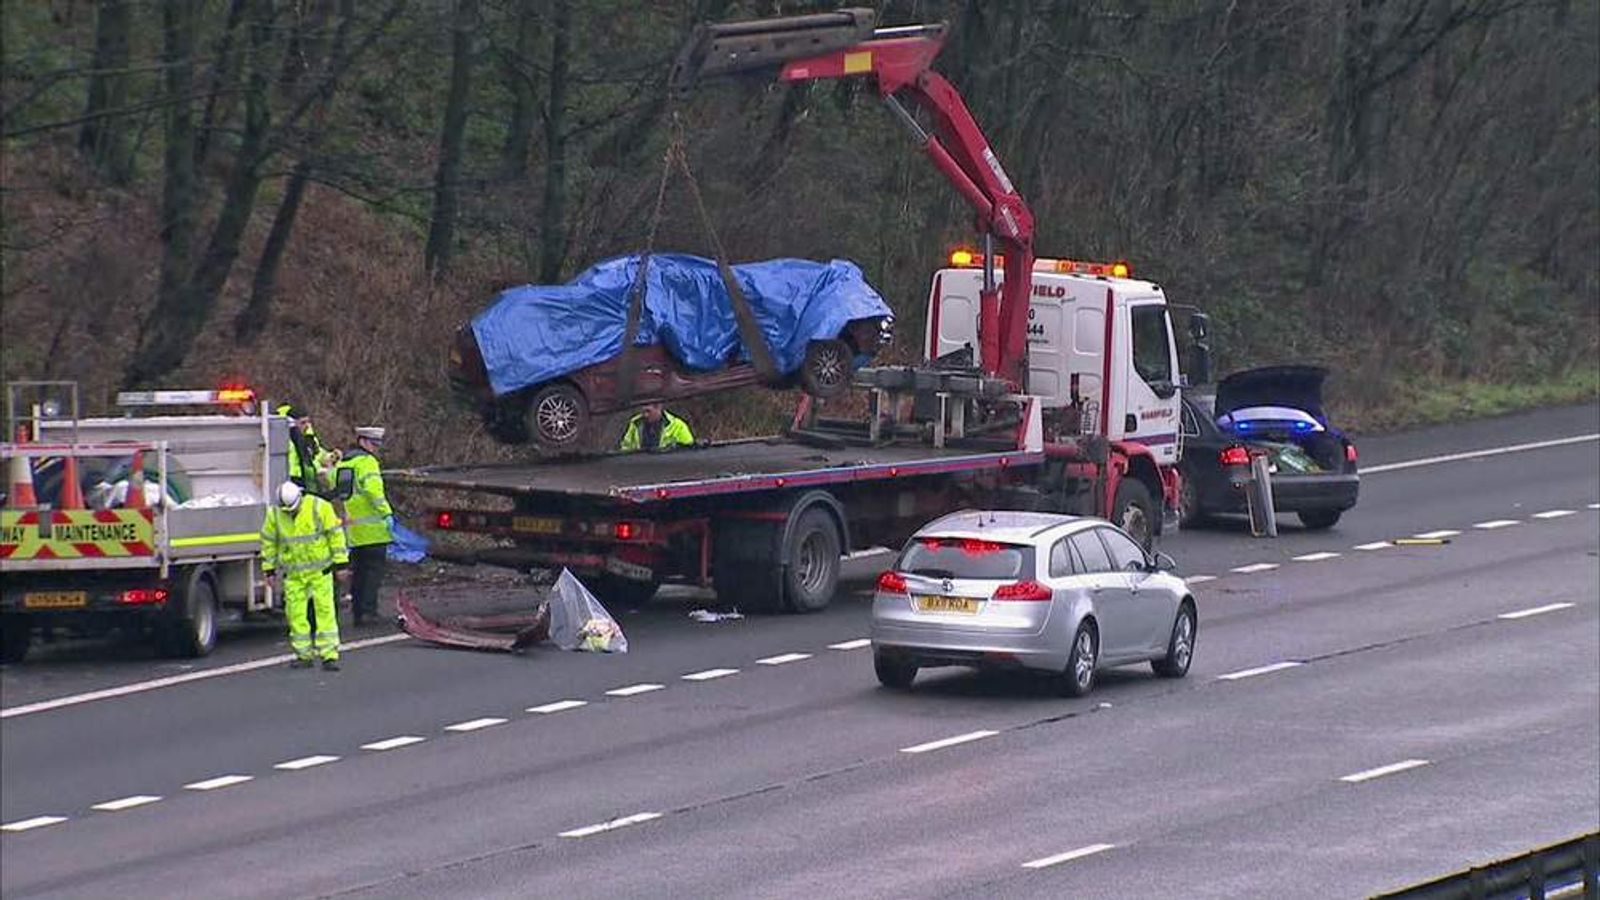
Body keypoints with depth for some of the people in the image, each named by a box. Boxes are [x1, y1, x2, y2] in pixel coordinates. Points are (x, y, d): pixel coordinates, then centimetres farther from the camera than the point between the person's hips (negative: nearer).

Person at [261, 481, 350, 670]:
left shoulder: (320, 507, -12)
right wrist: (269, 570, 10)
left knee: (325, 610, -6)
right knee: (295, 613, 2)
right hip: (293, 574, 3)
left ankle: (329, 655, -4)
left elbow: (336, 534, -6)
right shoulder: (274, 514, -3)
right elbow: (268, 542, 9)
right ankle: (304, 655, 12)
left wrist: (341, 564, -5)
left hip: (319, 570, -3)